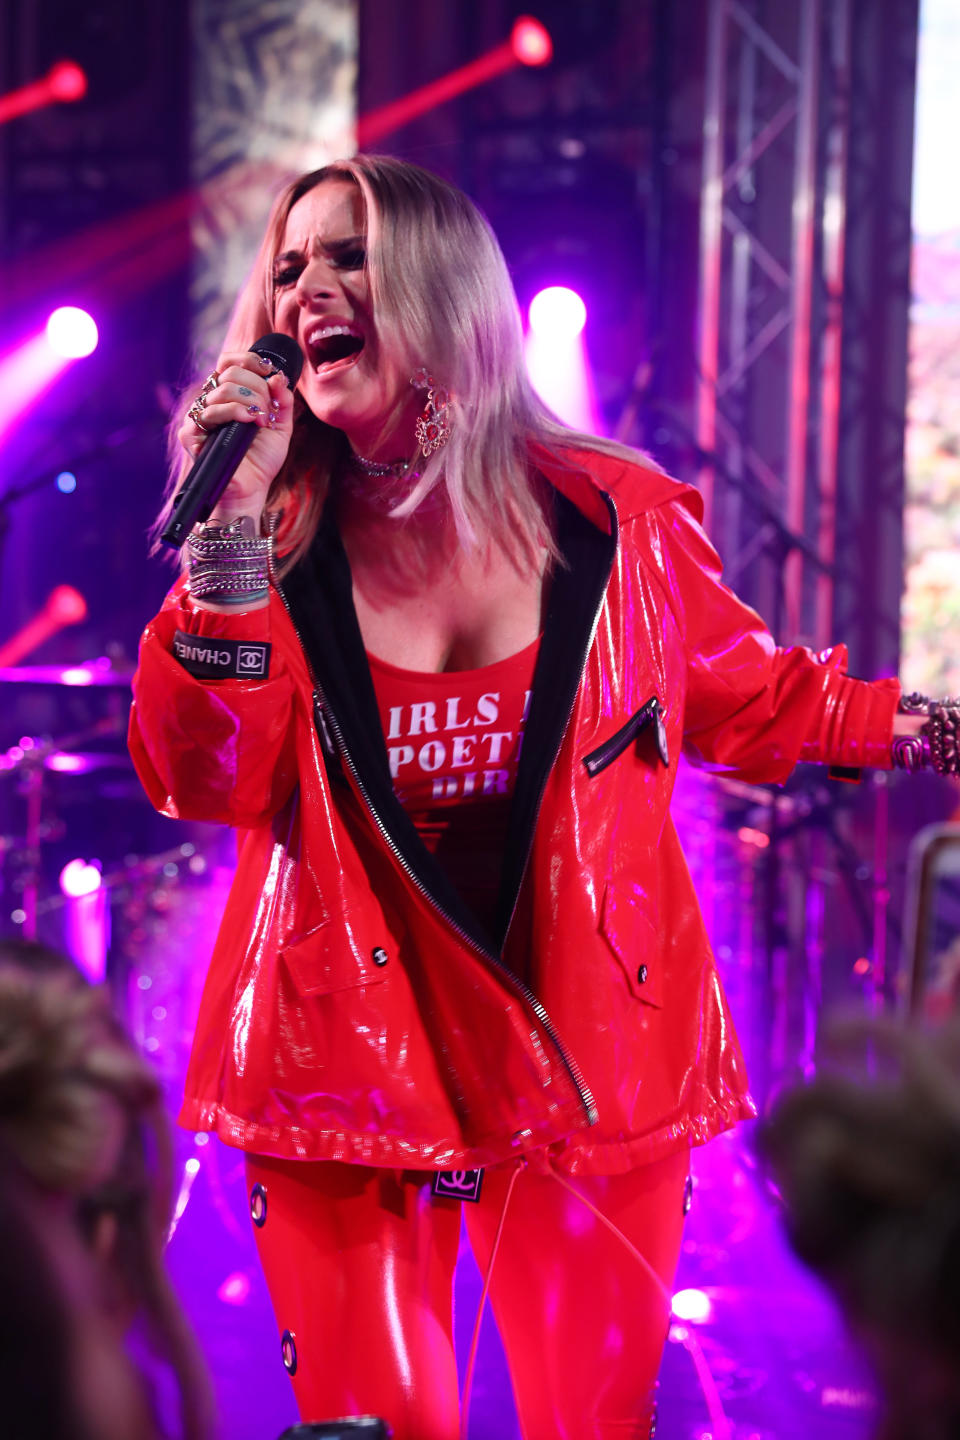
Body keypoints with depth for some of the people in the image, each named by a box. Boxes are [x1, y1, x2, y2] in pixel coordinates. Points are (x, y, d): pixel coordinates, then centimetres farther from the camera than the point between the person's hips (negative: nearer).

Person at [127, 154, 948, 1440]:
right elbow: (205, 782, -14)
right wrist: (231, 528, -19)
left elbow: (751, 697, 14)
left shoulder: (615, 517, -3)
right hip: (349, 1060, 0)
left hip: (590, 1052, 0)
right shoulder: (280, 535, -1)